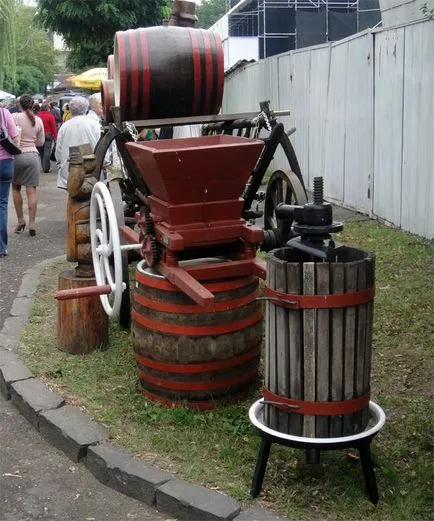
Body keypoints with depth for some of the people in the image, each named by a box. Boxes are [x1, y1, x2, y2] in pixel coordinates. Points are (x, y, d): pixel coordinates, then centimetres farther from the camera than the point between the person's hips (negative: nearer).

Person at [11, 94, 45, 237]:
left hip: (17, 154, -2)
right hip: (33, 155, 2)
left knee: (16, 188, 15)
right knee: (31, 190, 1)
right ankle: (31, 224, -1)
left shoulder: (15, 117, -8)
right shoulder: (38, 120, 3)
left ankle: (20, 220, 16)